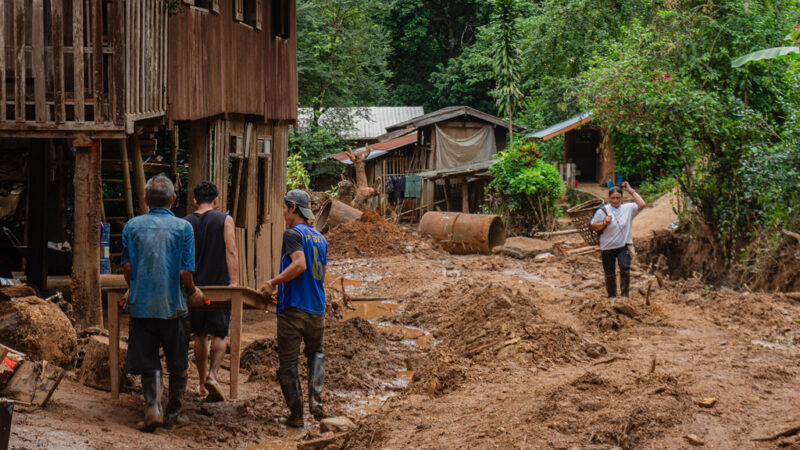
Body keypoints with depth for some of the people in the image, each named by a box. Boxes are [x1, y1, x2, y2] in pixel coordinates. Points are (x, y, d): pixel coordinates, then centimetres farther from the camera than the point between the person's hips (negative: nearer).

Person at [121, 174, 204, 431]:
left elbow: (127, 266, 2)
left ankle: (152, 407, -12)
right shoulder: (183, 227, -4)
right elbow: (185, 272, -7)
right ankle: (174, 413, 20)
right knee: (178, 363, 14)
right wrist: (193, 292, 12)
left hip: (141, 303, 1)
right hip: (172, 304, -1)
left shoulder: (132, 226, 1)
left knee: (147, 362, 7)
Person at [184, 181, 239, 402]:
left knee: (200, 336, 13)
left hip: (194, 285, 3)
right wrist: (234, 282, -12)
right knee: (219, 334, 2)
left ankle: (203, 381, 18)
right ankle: (212, 375, -18)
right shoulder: (225, 220, -2)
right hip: (219, 285, -3)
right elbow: (231, 252, -10)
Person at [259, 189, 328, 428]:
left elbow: (299, 264, -24)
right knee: (315, 353, 25)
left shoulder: (293, 233, -9)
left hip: (293, 308, -7)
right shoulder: (320, 238, 14)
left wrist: (273, 282, -17)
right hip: (317, 308, 7)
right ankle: (315, 398, 6)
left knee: (288, 363, 3)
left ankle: (296, 415, 3)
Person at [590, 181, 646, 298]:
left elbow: (642, 204, -6)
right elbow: (593, 226, 3)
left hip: (624, 246, 0)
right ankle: (612, 296, 23)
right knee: (609, 273, 7)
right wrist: (604, 223, -15)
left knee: (625, 268, -19)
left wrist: (631, 191, -3)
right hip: (607, 248, 0)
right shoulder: (602, 211, 0)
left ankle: (625, 295, -12)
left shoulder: (628, 208, 5)